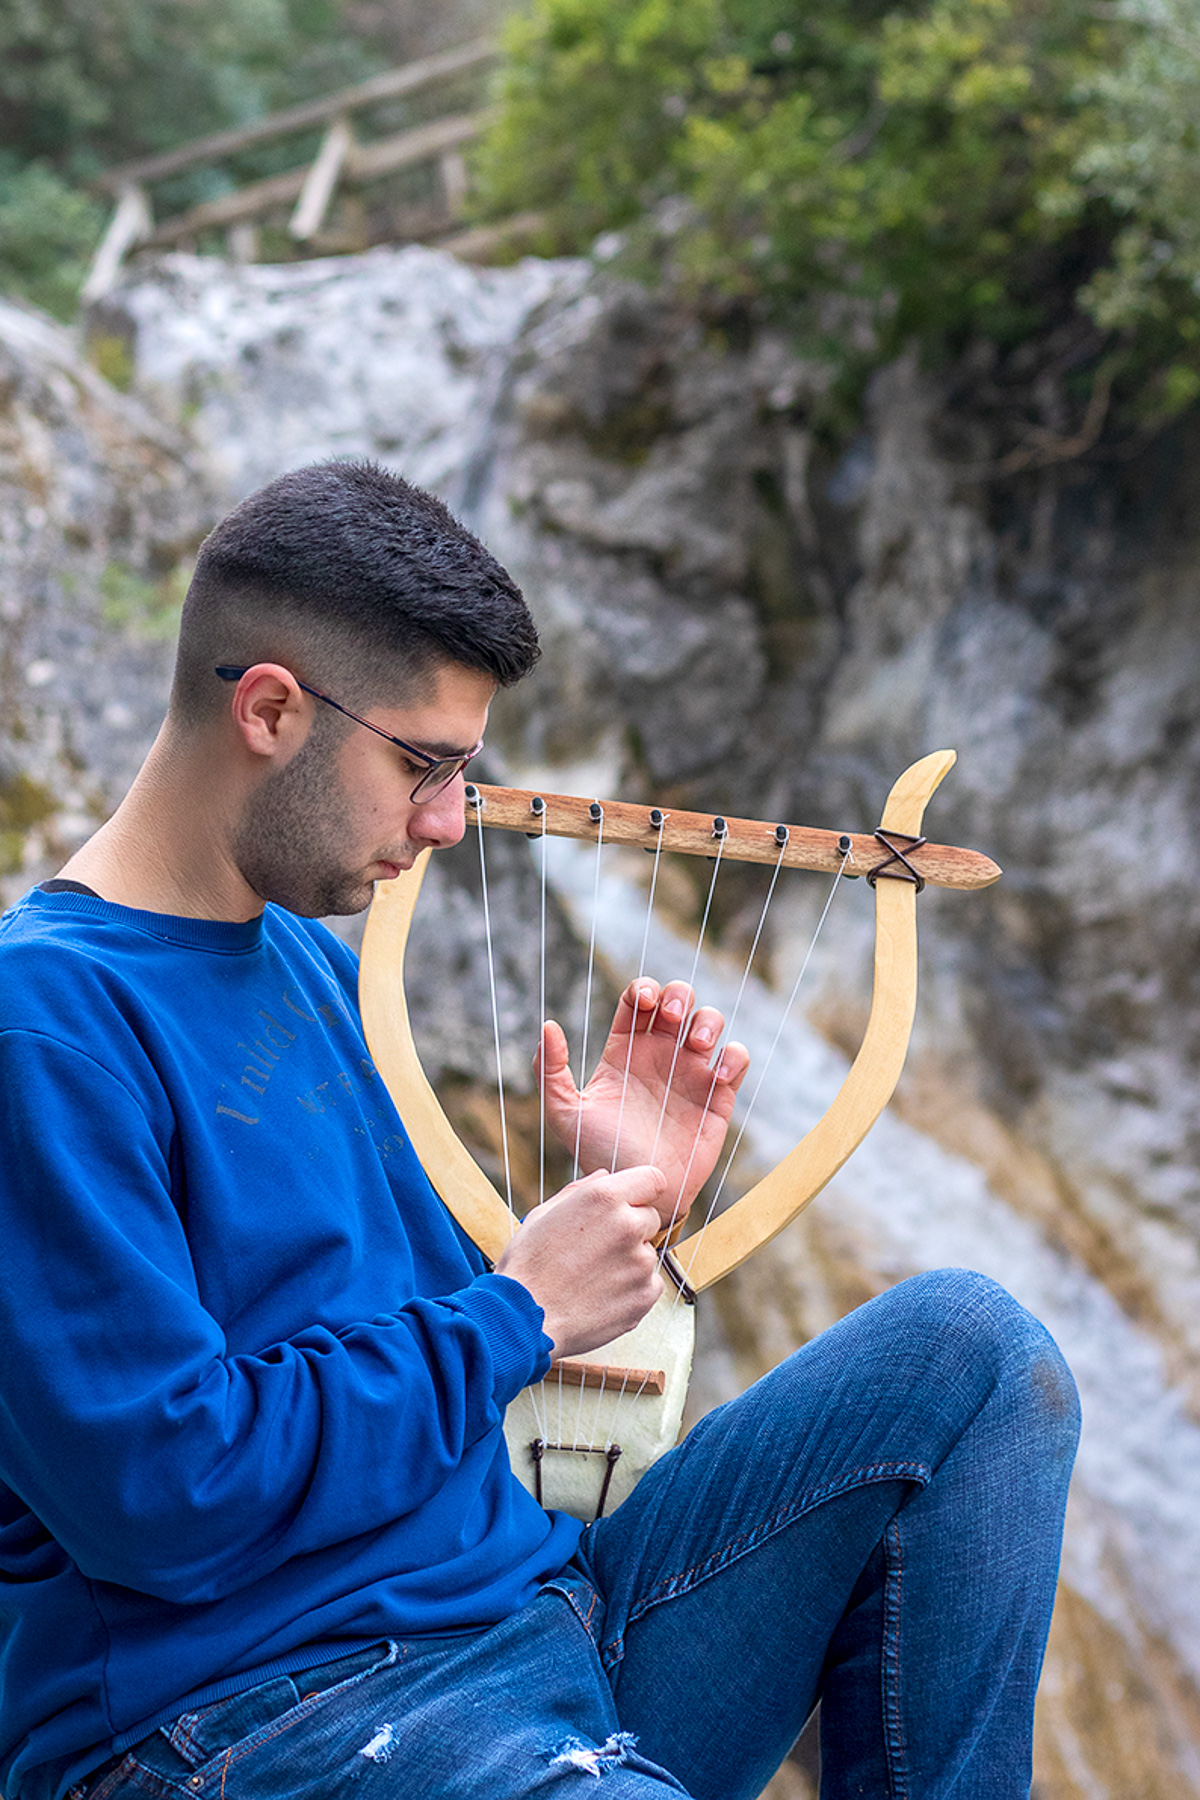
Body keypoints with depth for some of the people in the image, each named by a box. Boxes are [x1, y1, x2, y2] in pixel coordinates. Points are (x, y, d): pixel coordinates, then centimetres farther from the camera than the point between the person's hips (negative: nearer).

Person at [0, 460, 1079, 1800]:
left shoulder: (314, 965, 16)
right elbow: (157, 1495, -20)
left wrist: (623, 1209, 7)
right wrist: (516, 1312, -10)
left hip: (539, 1611, 9)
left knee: (965, 1345, -3)